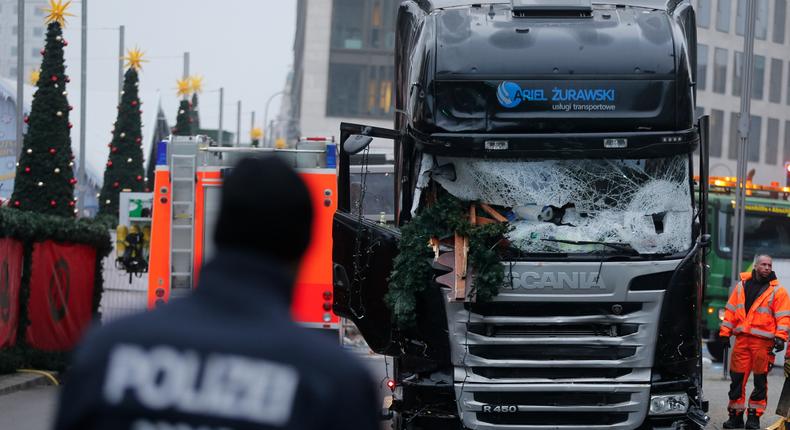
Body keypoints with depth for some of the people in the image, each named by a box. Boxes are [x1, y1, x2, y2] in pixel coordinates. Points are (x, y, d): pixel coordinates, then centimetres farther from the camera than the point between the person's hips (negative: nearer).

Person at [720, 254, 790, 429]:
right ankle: (735, 414, 11)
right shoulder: (742, 286, 13)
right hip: (741, 339, 3)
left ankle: (754, 415, 7)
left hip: (763, 341, -3)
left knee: (760, 380, 0)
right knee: (737, 378, 3)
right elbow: (731, 310, 15)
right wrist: (725, 332, 9)